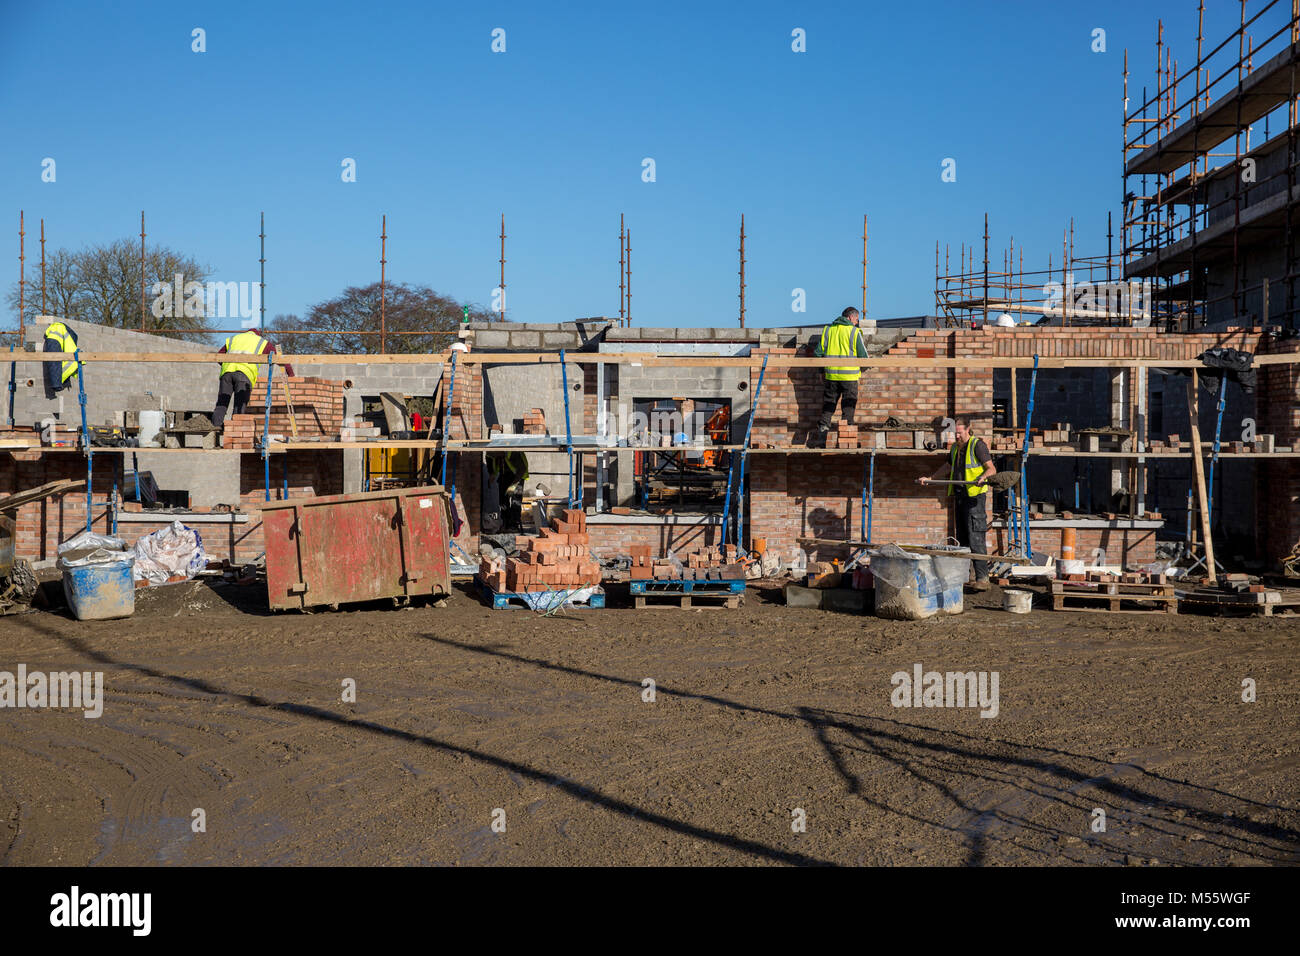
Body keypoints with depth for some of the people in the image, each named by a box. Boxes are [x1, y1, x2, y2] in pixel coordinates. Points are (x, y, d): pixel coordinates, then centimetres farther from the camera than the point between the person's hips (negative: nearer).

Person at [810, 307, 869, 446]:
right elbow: (863, 356, -5)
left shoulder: (827, 330, 7)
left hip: (831, 376, 3)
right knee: (848, 409, 6)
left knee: (827, 408, 10)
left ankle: (822, 438, 5)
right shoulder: (854, 332, -4)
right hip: (849, 376, -3)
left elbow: (818, 353, 5)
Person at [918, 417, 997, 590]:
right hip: (959, 496, 8)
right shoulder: (956, 447, 17)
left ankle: (982, 578, -14)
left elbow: (991, 469, -14)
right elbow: (947, 468, 32)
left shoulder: (978, 445, -7)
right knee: (961, 538, 8)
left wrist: (983, 476, -34)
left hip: (975, 496, -8)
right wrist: (929, 478, 32)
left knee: (975, 539, -13)